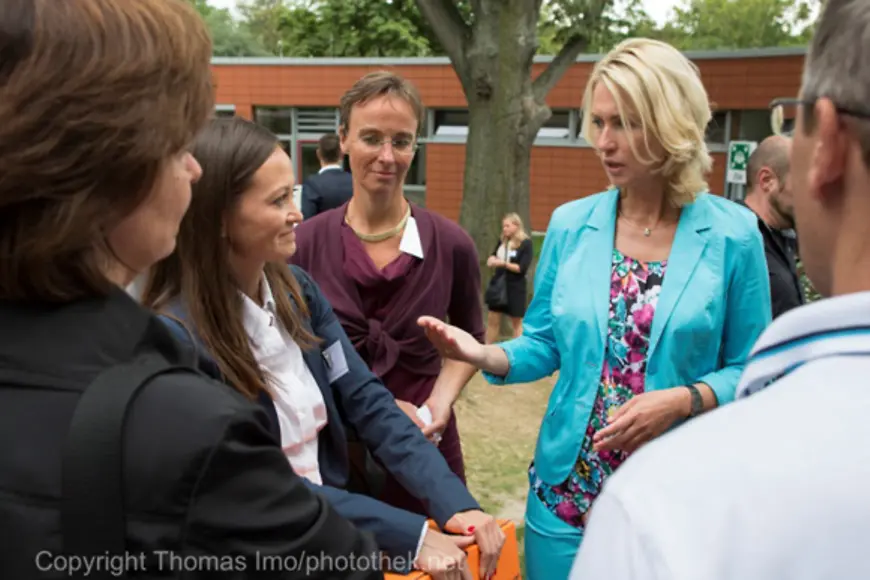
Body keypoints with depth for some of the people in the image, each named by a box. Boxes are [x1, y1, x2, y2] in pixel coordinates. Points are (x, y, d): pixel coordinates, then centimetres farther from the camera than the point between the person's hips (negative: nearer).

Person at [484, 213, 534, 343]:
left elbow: (522, 268, -15)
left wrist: (504, 263, -22)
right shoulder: (502, 241, 6)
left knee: (517, 322, 7)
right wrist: (492, 260, -13)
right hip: (498, 284, 5)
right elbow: (493, 255, 10)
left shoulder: (526, 243, -10)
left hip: (515, 287, -5)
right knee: (492, 319, 8)